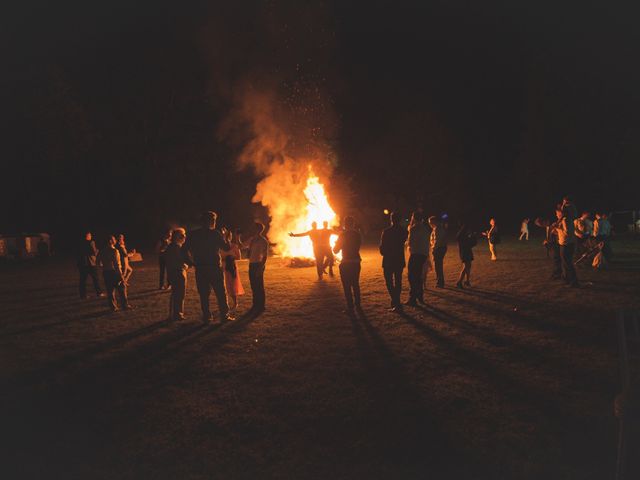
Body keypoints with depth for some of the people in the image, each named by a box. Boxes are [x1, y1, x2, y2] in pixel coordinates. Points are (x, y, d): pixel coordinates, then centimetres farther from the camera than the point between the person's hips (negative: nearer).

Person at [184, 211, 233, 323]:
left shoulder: (194, 234, 3)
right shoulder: (215, 234, -6)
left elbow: (186, 249, -1)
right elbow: (226, 248, -2)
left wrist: (192, 262, 6)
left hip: (200, 269, 3)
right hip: (215, 267, -3)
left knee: (204, 293, 8)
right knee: (220, 292, 6)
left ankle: (206, 316, 7)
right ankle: (224, 315, 7)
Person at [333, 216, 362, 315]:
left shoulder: (343, 235, -13)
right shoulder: (357, 234, 3)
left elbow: (335, 250, -8)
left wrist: (336, 243, 13)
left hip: (346, 264, -6)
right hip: (356, 262, 6)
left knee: (347, 286, 1)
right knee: (355, 285, 19)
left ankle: (350, 308, 2)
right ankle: (357, 305, 28)